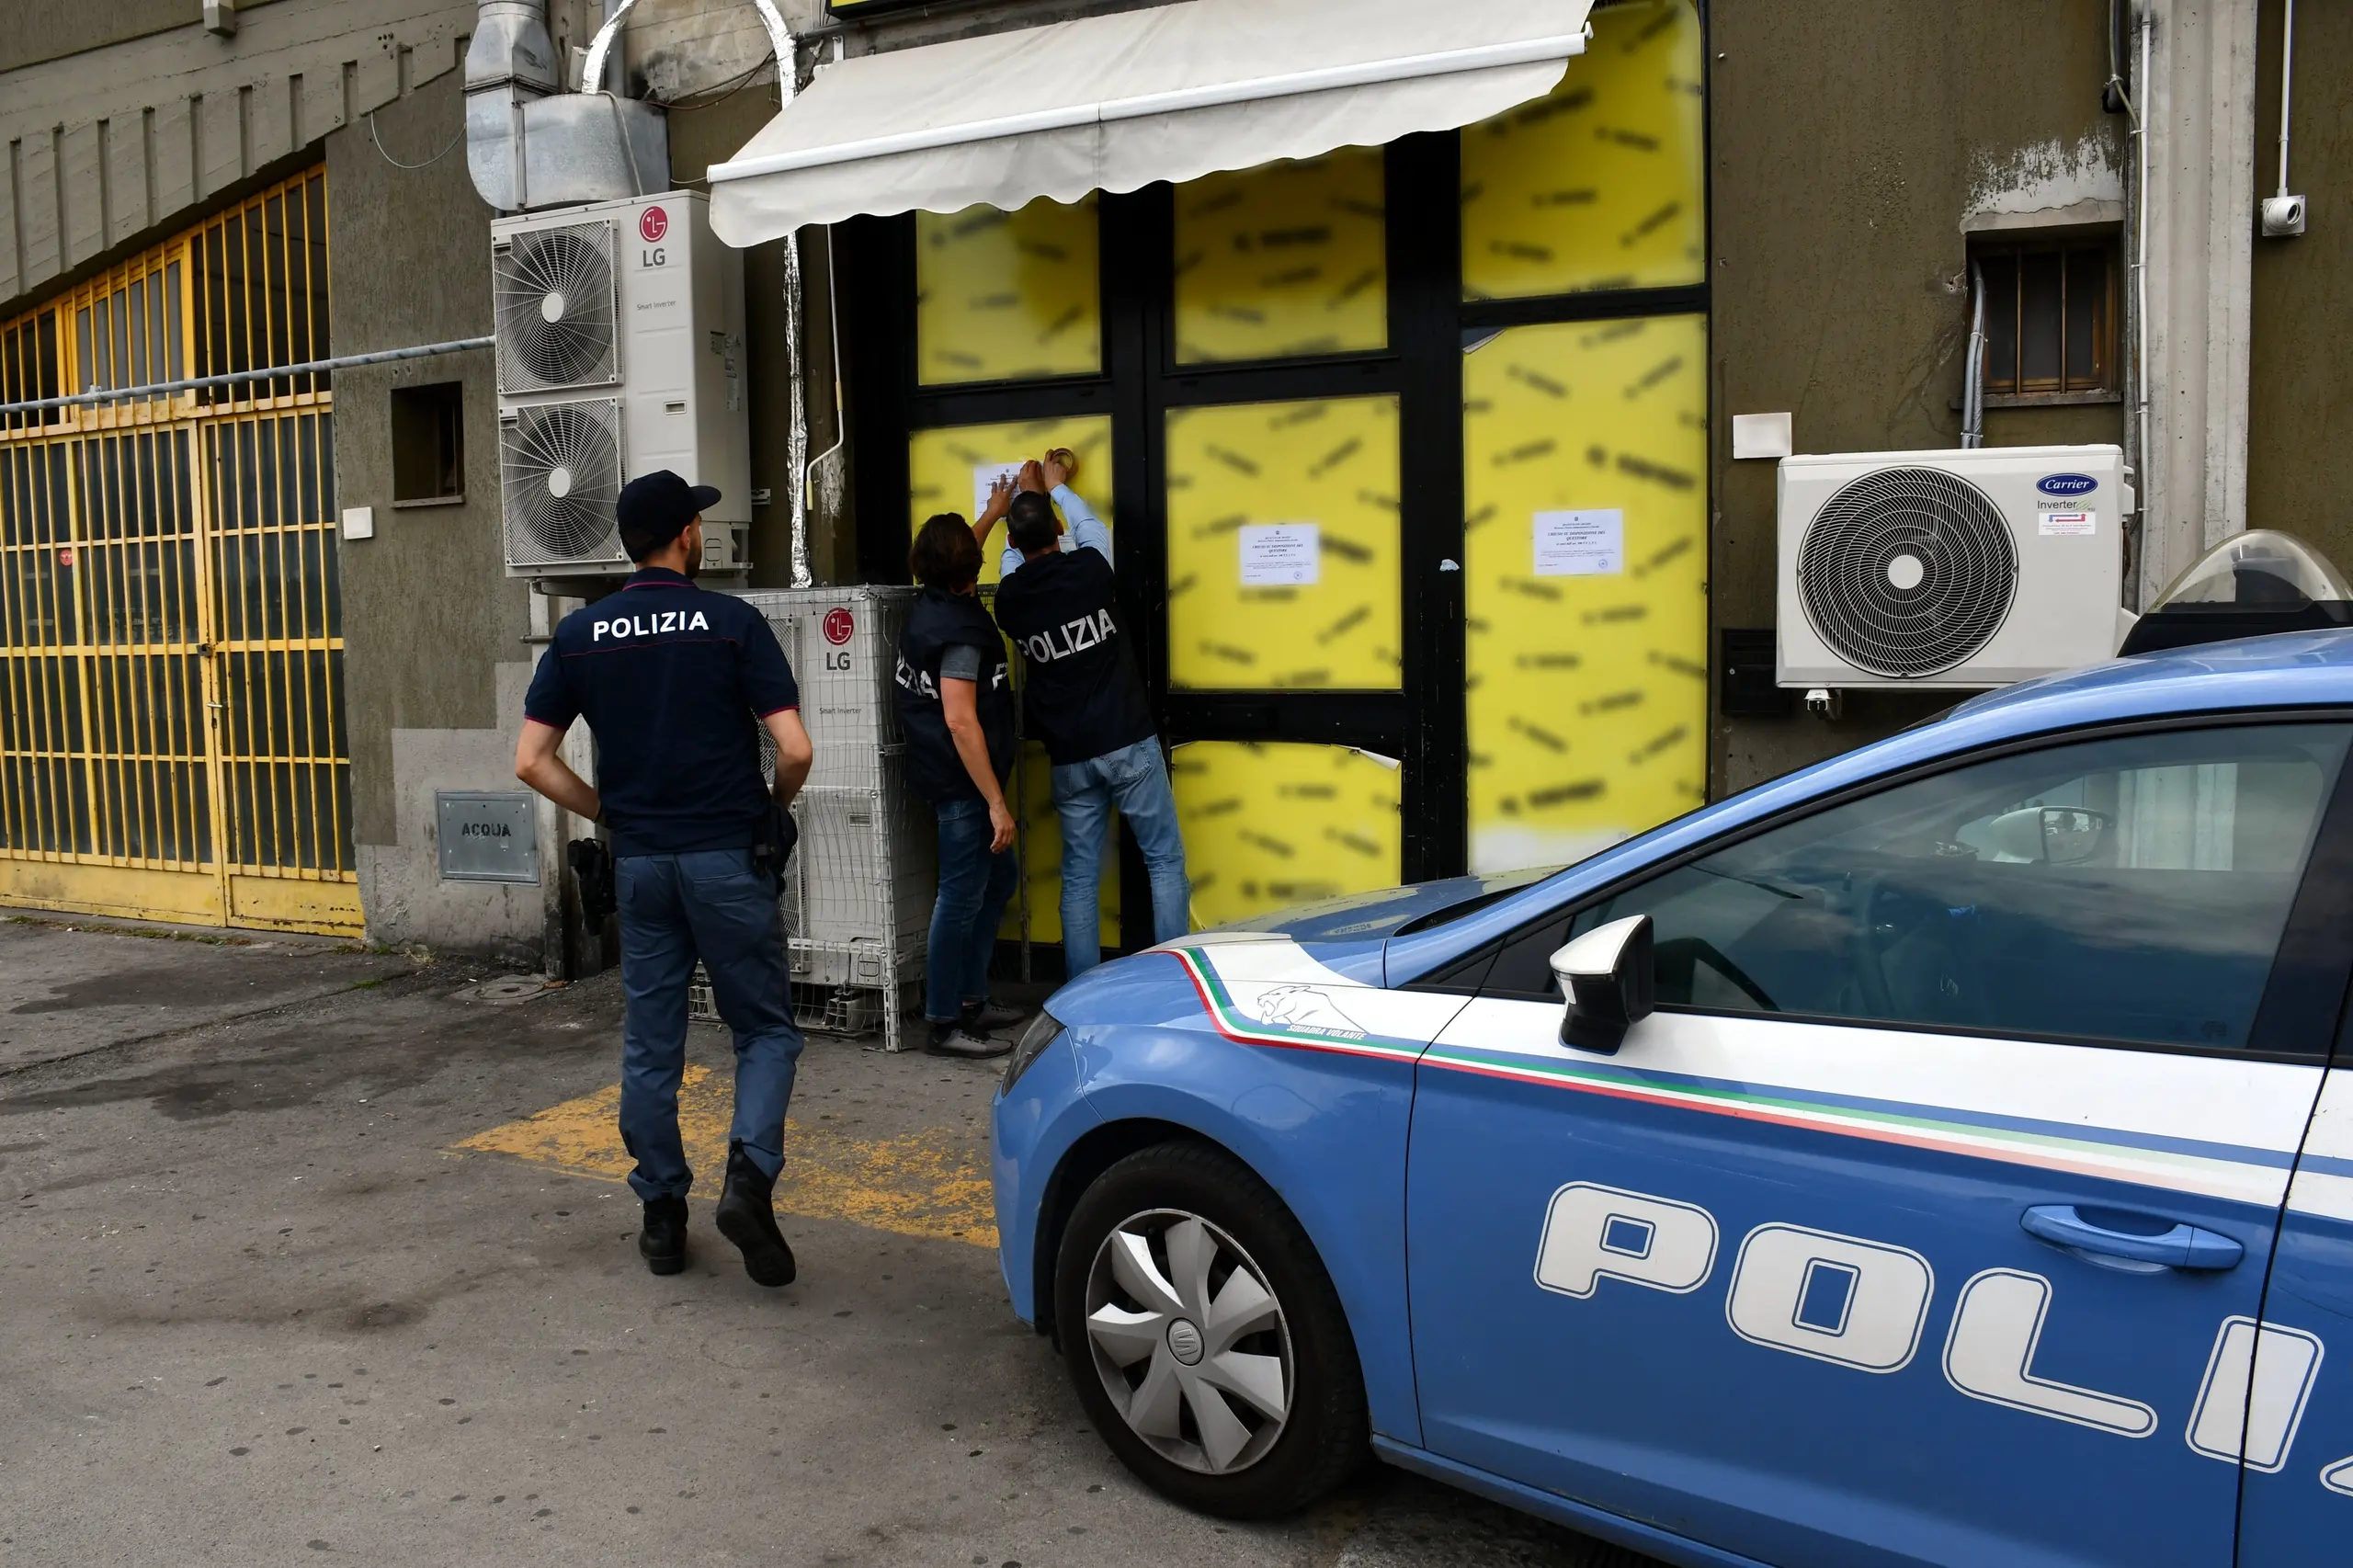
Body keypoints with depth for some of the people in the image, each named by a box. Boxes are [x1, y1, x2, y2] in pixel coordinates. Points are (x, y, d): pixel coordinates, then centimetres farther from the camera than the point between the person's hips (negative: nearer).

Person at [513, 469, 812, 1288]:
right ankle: (749, 1175, -11)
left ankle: (661, 1214, 19)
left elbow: (531, 760, 1)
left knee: (649, 1043, 12)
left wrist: (608, 812, 12)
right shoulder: (732, 622, -7)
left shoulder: (581, 633, 3)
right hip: (727, 858, -3)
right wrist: (773, 806, 7)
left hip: (638, 861, 3)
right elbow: (794, 748, -13)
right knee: (766, 1029, 8)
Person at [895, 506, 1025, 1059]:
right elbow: (961, 722, -25)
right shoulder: (960, 631, -21)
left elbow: (956, 568, 33)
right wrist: (996, 802, -23)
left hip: (950, 778, 10)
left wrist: (991, 515, 44)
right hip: (962, 782, -10)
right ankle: (944, 1024, 5)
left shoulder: (929, 606, 7)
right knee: (962, 898, -3)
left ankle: (970, 998, 27)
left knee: (1000, 877, 20)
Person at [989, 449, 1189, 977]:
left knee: (1080, 875, 9)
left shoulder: (1009, 597, 0)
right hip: (1127, 741, -3)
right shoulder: (1088, 569, -8)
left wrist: (1027, 495, 36)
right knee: (1165, 859, 6)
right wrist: (1057, 487, 32)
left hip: (1069, 756, 3)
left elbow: (1013, 557, 24)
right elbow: (1092, 528, 15)